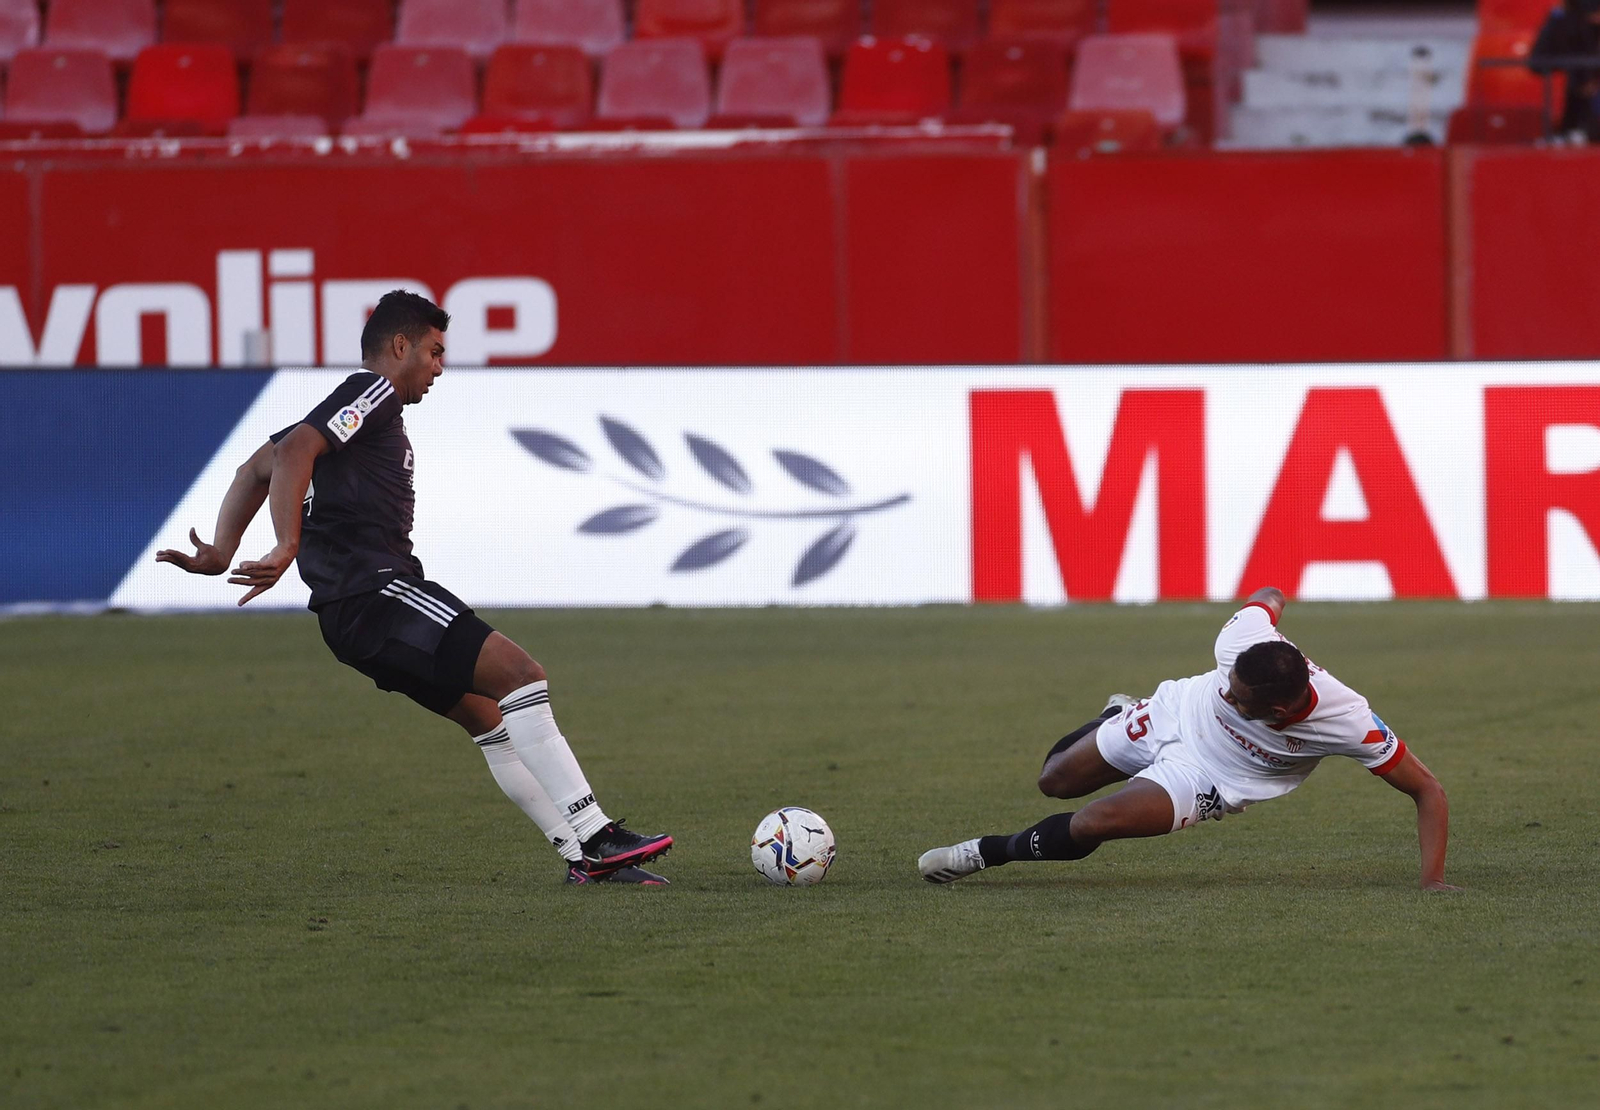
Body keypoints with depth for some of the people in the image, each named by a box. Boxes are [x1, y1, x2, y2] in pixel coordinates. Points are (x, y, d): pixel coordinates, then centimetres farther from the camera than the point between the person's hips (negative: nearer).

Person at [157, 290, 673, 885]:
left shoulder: (366, 405, 27)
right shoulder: (372, 391, -3)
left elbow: (256, 469, 27)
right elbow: (293, 452, -19)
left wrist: (222, 552, 16)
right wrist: (286, 550, -25)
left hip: (358, 612, 11)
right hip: (375, 591, -11)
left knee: (492, 719, 11)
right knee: (521, 674, -17)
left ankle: (585, 859, 8)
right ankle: (597, 838, -21)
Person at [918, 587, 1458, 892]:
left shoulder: (1350, 723, -39)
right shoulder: (1246, 639, -33)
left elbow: (1427, 789, -30)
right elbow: (1269, 596, -7)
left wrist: (1432, 879, -36)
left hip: (1205, 779, -3)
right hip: (1173, 712, 3)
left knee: (1091, 824, -22)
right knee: (1056, 780, 23)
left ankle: (989, 852, 4)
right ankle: (1116, 714, 54)